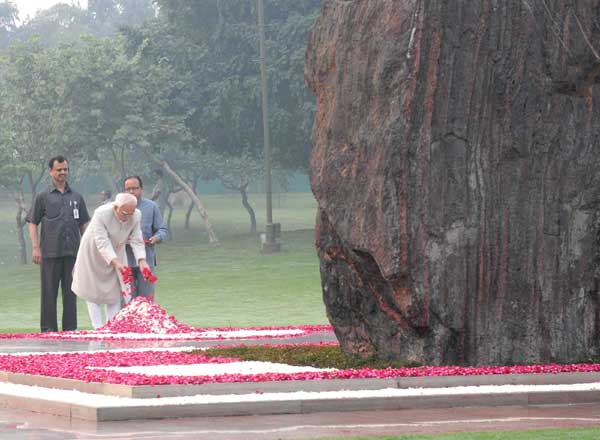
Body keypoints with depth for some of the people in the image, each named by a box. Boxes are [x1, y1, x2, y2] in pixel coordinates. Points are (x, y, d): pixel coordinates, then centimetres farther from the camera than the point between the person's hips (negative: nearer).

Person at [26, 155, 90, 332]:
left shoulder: (76, 197, 14)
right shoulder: (43, 197, 5)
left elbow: (83, 224, 18)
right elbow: (32, 223, 3)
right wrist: (35, 248, -6)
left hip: (73, 251, 3)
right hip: (50, 251, -3)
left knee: (71, 291, 5)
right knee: (49, 291, -1)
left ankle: (70, 328, 10)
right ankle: (48, 329, 3)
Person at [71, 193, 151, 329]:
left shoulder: (136, 216, -20)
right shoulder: (101, 214, -35)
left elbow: (136, 241, -17)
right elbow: (102, 242, -40)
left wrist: (141, 260, -36)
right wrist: (115, 262, -52)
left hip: (115, 253, 4)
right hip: (94, 254, -4)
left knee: (115, 293, 1)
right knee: (93, 293, -2)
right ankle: (98, 329, 0)